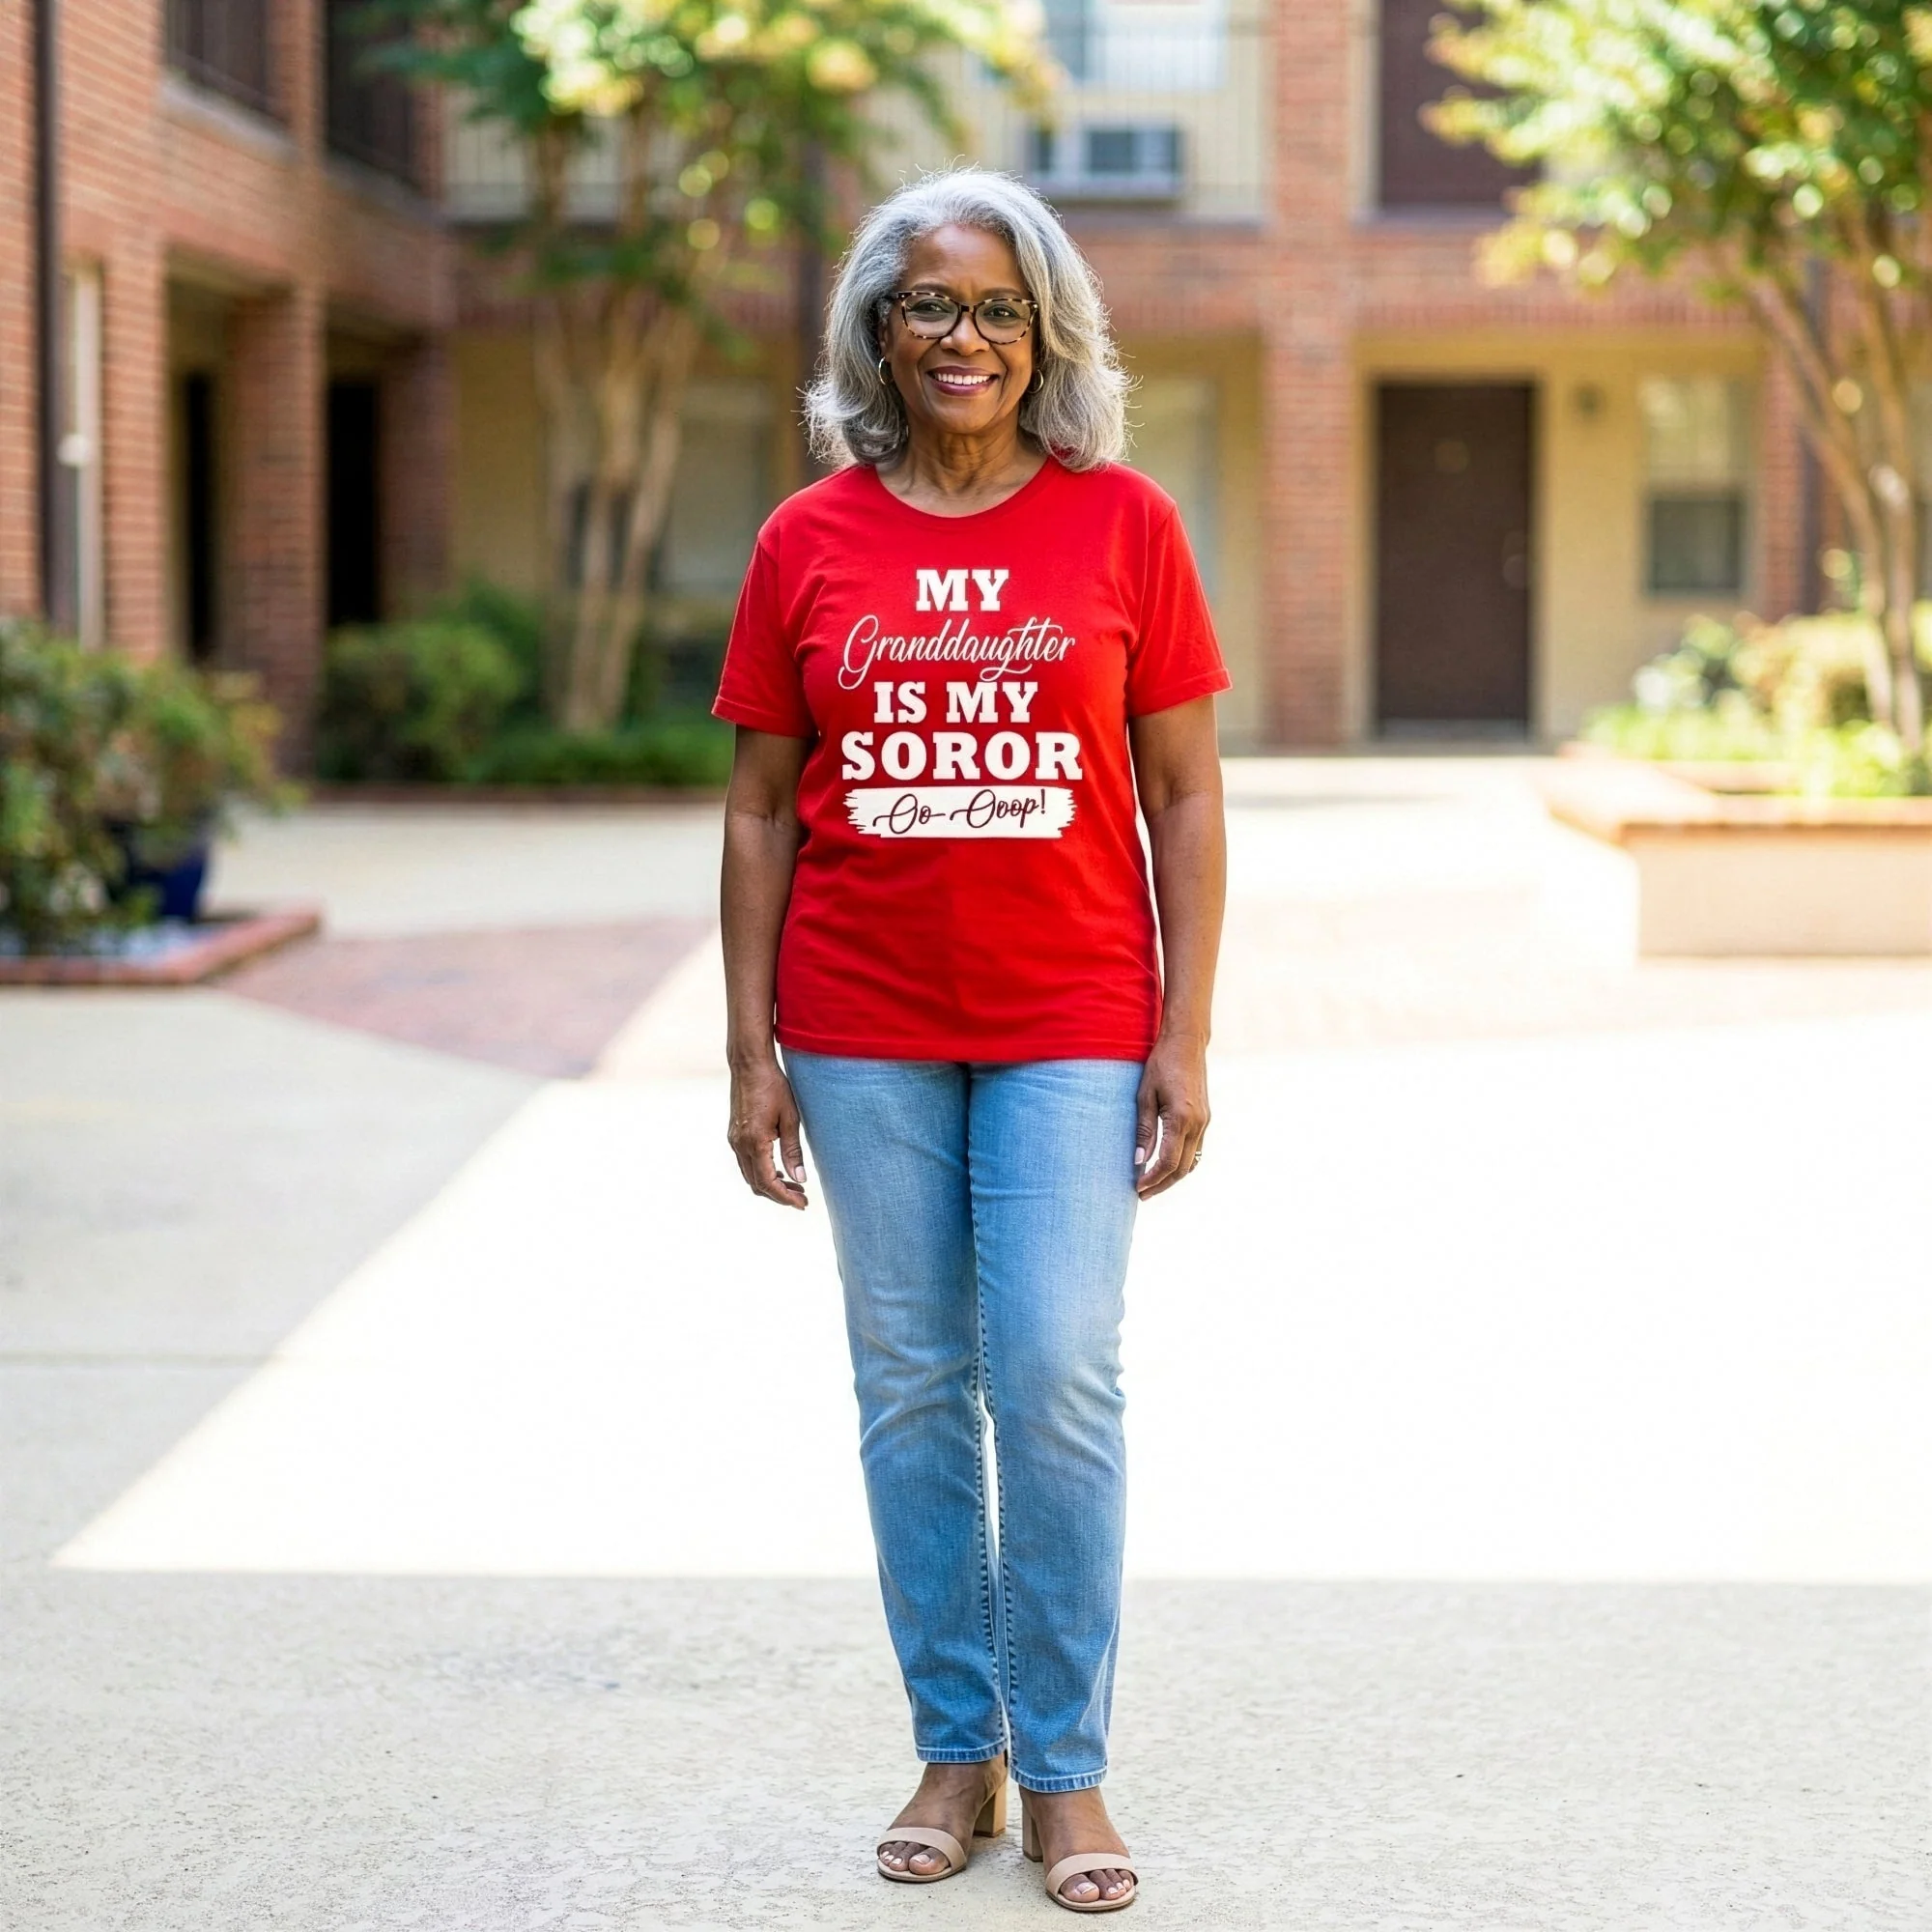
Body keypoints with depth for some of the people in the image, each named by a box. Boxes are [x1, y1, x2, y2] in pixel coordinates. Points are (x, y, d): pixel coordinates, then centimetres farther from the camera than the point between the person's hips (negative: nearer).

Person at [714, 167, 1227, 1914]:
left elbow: (1186, 796, 1)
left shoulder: (1122, 524, 0)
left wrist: (1185, 1038, -4)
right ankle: (955, 1750, 20)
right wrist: (752, 1050, 2)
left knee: (1058, 1379, -5)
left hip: (1069, 1028, -1)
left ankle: (1066, 1768, 9)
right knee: (911, 1390, 8)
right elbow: (761, 809, 6)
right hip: (864, 1033, 2)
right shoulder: (809, 542, 3)